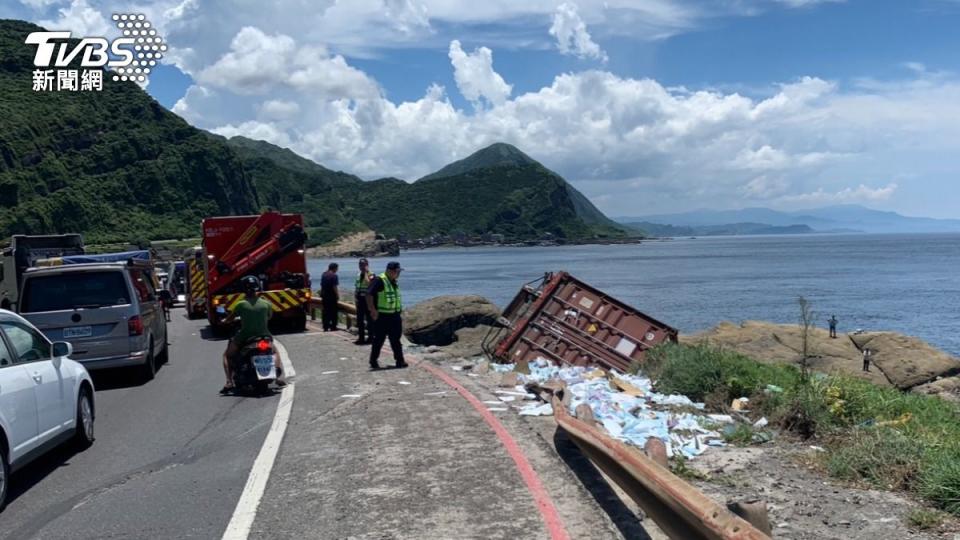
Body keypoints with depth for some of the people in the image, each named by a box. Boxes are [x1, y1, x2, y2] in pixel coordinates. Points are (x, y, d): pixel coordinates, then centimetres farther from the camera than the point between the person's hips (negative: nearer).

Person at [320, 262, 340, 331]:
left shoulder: (323, 275, 9)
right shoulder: (334, 276, -14)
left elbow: (321, 285, 14)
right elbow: (335, 287, -18)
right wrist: (337, 296, -11)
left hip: (324, 296, 7)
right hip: (332, 296, -7)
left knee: (325, 311, 10)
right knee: (333, 312, 2)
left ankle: (325, 327, 11)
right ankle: (333, 327, 4)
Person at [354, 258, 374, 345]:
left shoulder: (371, 275, -10)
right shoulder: (358, 274, 13)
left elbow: (368, 283, -30)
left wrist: (366, 272, -21)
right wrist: (355, 297, 9)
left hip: (367, 299, -7)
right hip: (360, 299, 7)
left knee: (369, 319, 0)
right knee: (360, 319, 11)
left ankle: (371, 337, 7)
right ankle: (361, 337, 20)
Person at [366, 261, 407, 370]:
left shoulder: (394, 282, 12)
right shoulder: (379, 280, -15)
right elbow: (369, 294, -22)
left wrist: (400, 309, 19)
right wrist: (373, 310, -23)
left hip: (394, 316, 8)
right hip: (382, 316, -8)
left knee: (396, 339, 9)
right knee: (379, 339, 1)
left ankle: (399, 360, 13)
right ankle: (373, 361, 12)